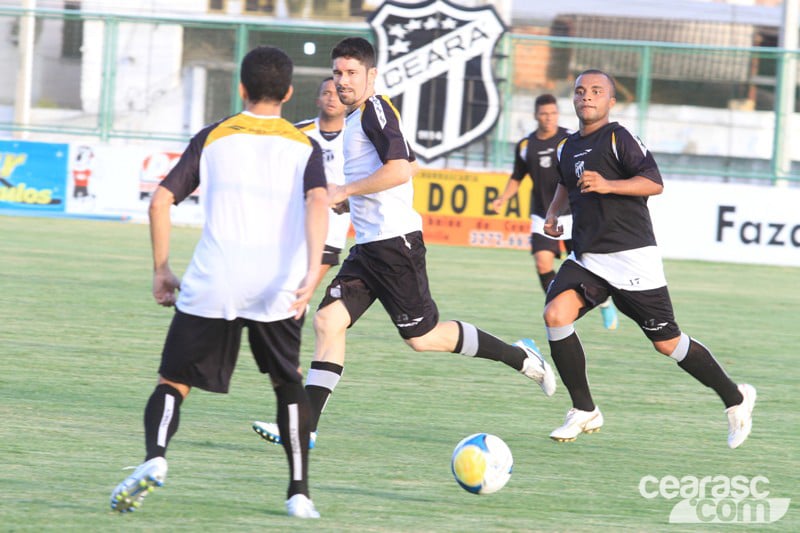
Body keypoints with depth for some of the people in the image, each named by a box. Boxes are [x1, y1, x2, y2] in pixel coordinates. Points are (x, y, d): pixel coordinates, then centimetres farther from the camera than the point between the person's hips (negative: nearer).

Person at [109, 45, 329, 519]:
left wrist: (162, 270, 12)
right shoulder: (305, 147, 11)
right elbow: (318, 201, -10)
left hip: (212, 285, -1)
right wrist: (312, 272, -17)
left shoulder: (213, 138, 12)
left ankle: (154, 458, -22)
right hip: (278, 291, 1)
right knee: (289, 384, 21)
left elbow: (162, 200, 4)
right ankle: (300, 493, 17)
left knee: (174, 382, 6)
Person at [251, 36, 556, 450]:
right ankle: (305, 427, -7)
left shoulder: (375, 109, -11)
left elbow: (400, 168, -23)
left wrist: (344, 191, -19)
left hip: (394, 243, -10)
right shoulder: (355, 117, 18)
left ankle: (520, 357, 13)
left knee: (423, 337, -3)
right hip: (368, 245, 10)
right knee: (327, 321, -3)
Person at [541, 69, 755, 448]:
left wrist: (607, 185, -27)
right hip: (586, 257, 7)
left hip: (631, 257, -7)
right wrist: (553, 213, 18)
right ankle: (584, 412, -7)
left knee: (666, 342, -1)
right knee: (555, 314, -18)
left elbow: (654, 183, -17)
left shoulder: (618, 138, -8)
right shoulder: (567, 148, 14)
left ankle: (735, 399, 20)